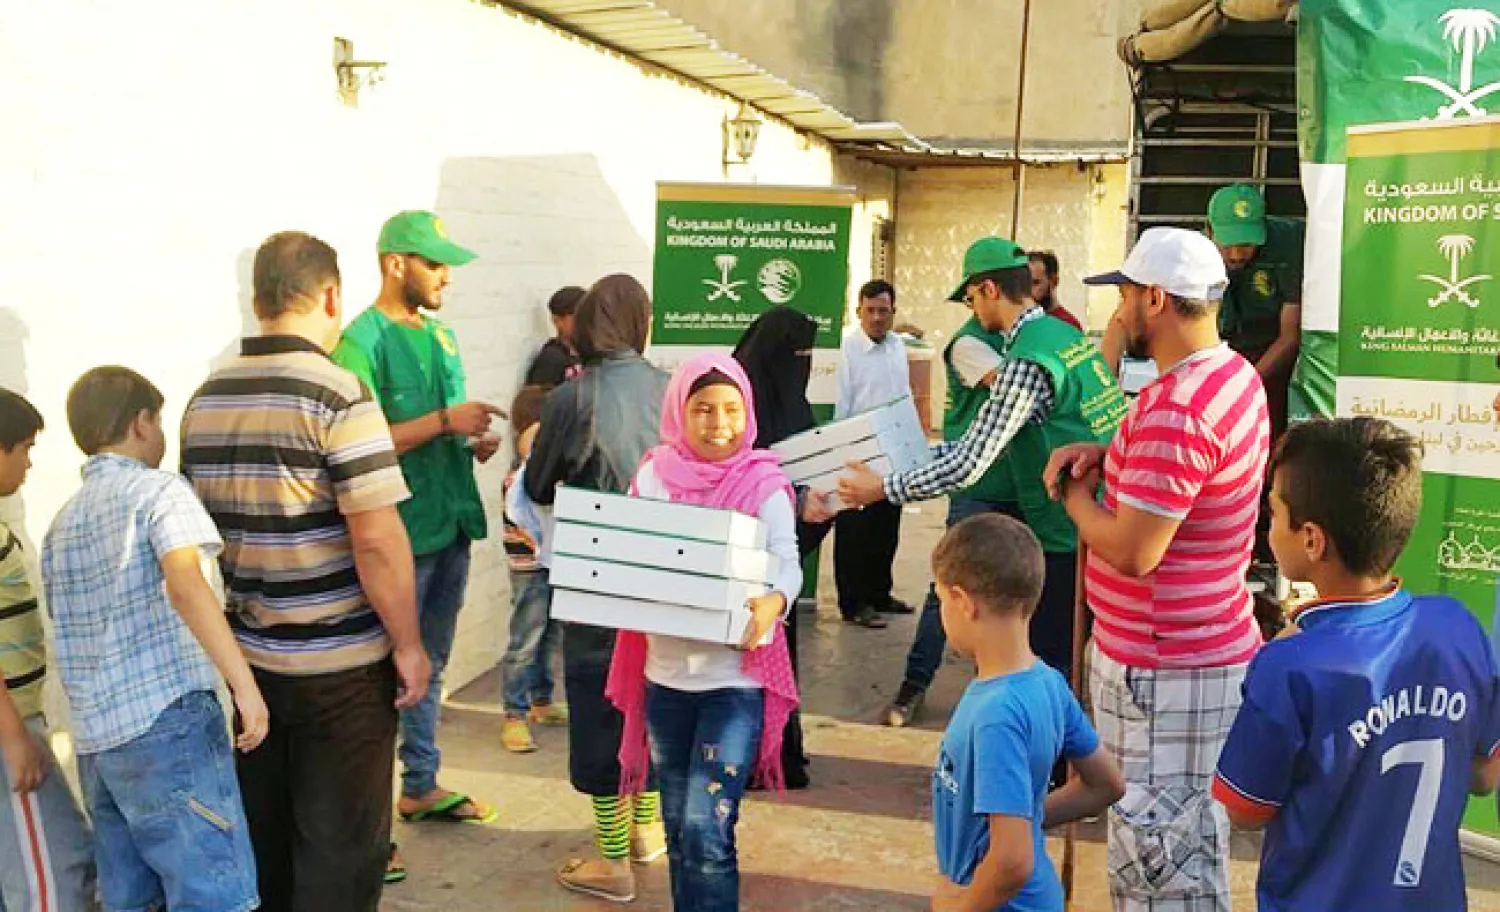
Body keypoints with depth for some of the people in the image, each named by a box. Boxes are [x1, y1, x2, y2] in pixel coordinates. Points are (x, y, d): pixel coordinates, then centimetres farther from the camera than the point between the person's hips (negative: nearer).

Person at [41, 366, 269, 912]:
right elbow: (184, 584, -22)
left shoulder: (62, 523, 18)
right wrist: (245, 685, -25)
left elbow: (74, 629, 21)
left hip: (93, 734, 8)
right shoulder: (159, 490, -5)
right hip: (165, 720, -8)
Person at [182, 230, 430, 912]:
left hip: (249, 655, 7)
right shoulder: (338, 394, -17)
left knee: (264, 833, 20)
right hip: (341, 662, -7)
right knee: (340, 845, 7)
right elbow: (377, 539, -20)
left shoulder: (204, 401, 5)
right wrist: (408, 645, -10)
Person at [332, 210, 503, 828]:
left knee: (431, 665, 18)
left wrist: (474, 442, 1)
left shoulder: (441, 336, 14)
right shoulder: (362, 342, -12)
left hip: (450, 524, 8)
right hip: (399, 532, -8)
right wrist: (446, 419, -21)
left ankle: (421, 785, 31)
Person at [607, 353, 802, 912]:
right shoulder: (654, 476, 2)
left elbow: (787, 563, -15)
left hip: (736, 679, -4)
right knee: (677, 826, 18)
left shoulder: (764, 484, -8)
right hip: (665, 674, 4)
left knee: (707, 830, -7)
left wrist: (772, 604, -36)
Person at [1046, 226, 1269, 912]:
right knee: (1185, 841, 23)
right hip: (1214, 644, 10)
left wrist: (1074, 494, -8)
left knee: (1159, 853, 1)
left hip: (1166, 673, -10)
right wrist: (1102, 455, 2)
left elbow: (1132, 552, -27)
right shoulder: (1235, 373, 6)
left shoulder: (1174, 409, -26)